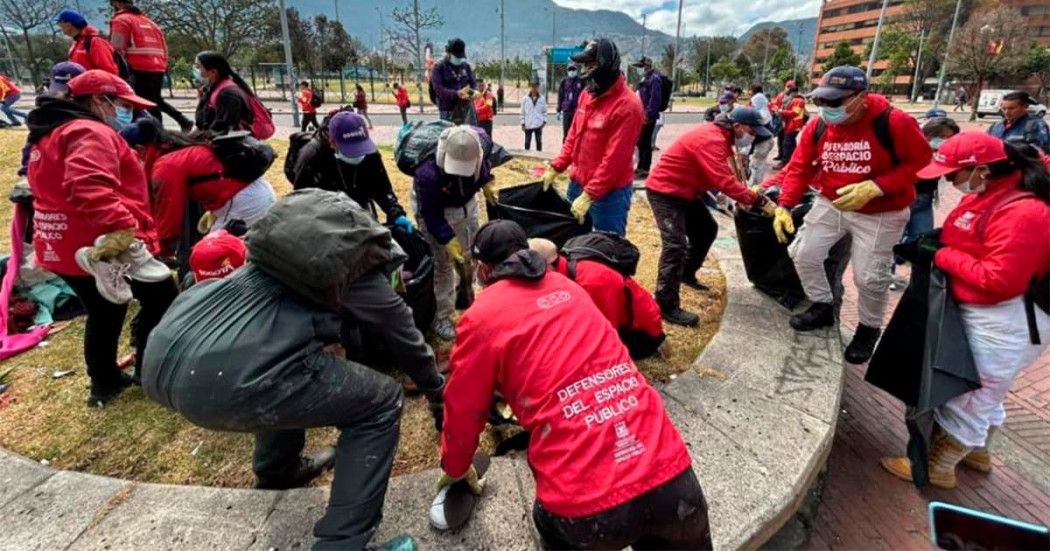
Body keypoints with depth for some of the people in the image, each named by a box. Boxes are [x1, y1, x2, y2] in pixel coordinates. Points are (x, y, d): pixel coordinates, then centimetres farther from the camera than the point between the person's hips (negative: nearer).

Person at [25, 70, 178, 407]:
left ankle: (104, 383, 35)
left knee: (104, 314, 23)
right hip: (101, 246, -10)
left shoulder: (49, 136, 20)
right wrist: (121, 226, -42)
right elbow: (89, 187, -35)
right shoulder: (90, 132, -16)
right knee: (161, 298, 8)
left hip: (60, 247, 10)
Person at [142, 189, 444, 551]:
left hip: (161, 357, 8)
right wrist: (438, 393, 39)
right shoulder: (363, 275, 10)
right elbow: (407, 342, 22)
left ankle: (277, 469, 48)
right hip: (230, 379, -8)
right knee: (381, 402, 9)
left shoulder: (298, 228, 27)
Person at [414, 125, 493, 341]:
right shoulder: (428, 172, -42)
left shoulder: (481, 141, -28)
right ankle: (441, 316, 14)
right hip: (436, 210, -5)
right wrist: (448, 240, -33)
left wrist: (487, 181, -3)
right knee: (442, 264, -2)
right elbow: (429, 214, -29)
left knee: (470, 256, 18)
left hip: (467, 202, 5)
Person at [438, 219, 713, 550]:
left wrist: (454, 468, 31)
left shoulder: (482, 316, 0)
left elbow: (464, 412, 11)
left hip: (587, 508, -3)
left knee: (553, 524, 31)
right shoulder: (569, 288, 16)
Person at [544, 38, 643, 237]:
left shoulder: (627, 105, -20)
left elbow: (614, 159, -22)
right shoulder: (588, 94, 6)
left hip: (609, 192, -8)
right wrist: (556, 167, 10)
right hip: (578, 183, 8)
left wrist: (589, 195, -22)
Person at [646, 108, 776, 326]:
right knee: (675, 245, -17)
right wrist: (758, 201, -27)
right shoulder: (711, 140, -25)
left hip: (685, 191, 11)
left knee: (707, 229, 20)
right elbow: (725, 182, -32)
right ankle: (666, 305, -16)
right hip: (665, 191, -11)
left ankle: (687, 274, 35)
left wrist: (749, 194, -1)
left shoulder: (719, 137, 9)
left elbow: (723, 176, 11)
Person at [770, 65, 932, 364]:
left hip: (881, 213, -4)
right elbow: (799, 168, -4)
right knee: (804, 253, 3)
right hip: (830, 204, 5)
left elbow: (920, 162, -17)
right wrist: (784, 206, -15)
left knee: (869, 276, 0)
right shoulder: (817, 128, -8)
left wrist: (874, 188, -29)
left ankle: (869, 329, 27)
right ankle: (822, 307, 27)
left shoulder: (894, 123, -21)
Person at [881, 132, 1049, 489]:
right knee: (981, 390, 24)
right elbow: (970, 245, 18)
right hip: (980, 313, 10)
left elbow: (998, 280, -30)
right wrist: (937, 242, -1)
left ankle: (938, 467, 19)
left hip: (1007, 321, -10)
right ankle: (975, 451, 44)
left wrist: (943, 256, -21)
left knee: (970, 394, 4)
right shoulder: (987, 194, 3)